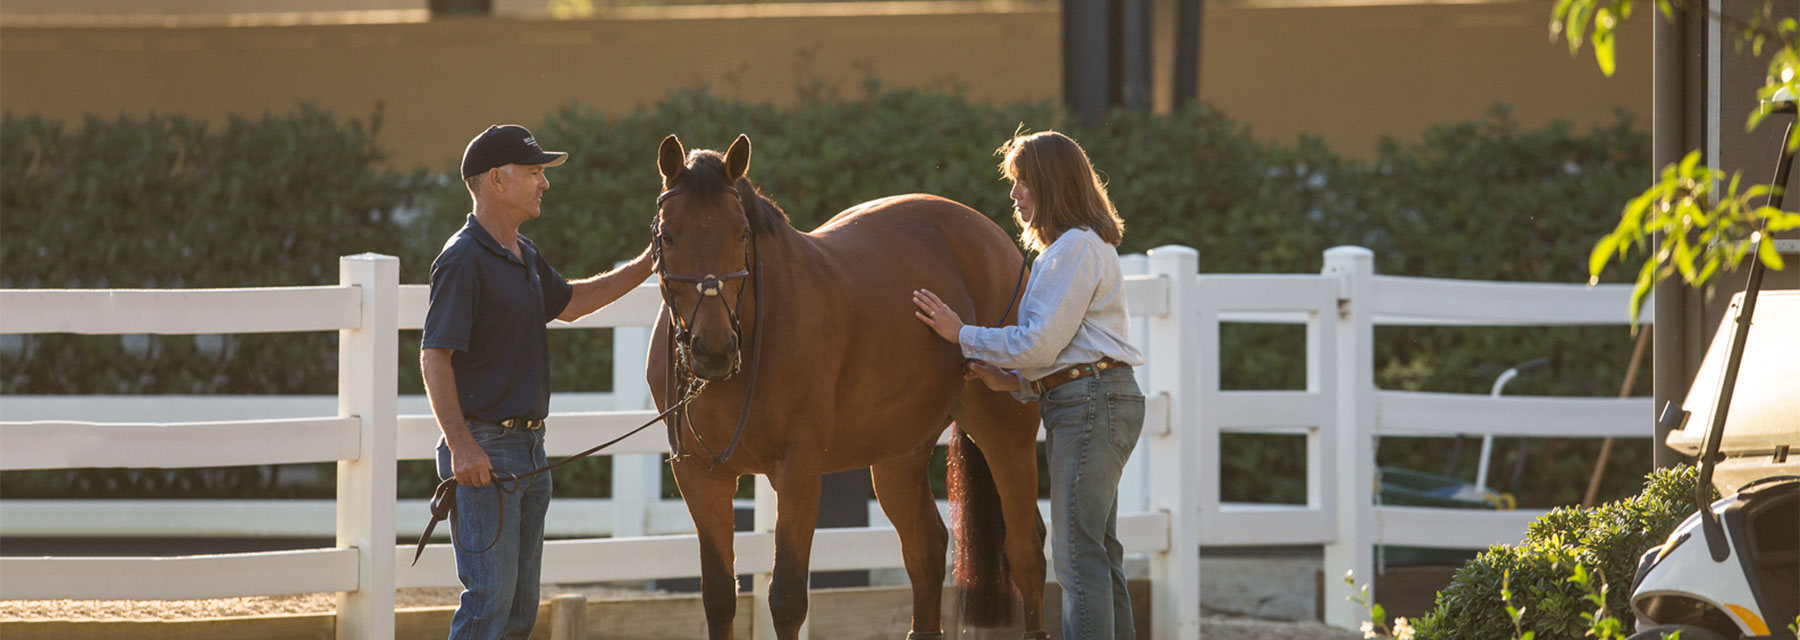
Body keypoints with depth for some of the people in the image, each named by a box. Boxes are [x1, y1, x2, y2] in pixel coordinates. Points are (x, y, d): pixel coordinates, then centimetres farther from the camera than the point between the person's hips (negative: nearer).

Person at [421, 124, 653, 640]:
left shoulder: (525, 257, 14)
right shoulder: (463, 260, -15)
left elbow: (568, 303, 33)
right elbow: (434, 357, -20)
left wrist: (646, 264, 28)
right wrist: (461, 445, -28)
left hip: (528, 449, 9)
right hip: (483, 451, -9)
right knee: (491, 596, -13)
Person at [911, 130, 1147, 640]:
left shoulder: (1077, 248, -12)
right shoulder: (1067, 248, 21)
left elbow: (1039, 343, -17)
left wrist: (963, 336, -7)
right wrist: (1014, 381, 10)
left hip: (1091, 404, -11)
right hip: (1092, 401, 11)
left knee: (1078, 552, -12)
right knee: (1097, 552, 12)